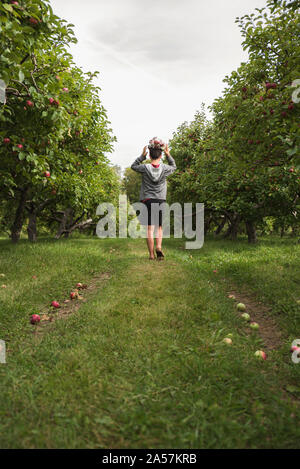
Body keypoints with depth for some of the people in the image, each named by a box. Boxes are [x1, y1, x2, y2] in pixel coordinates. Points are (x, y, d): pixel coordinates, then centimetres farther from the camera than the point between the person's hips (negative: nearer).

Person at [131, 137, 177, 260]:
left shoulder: (145, 168, -7)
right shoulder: (165, 168, -2)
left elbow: (133, 166, 13)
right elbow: (174, 167, 21)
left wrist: (142, 156, 9)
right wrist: (168, 155, 14)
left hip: (147, 200, -1)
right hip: (161, 201, 2)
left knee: (150, 228, 0)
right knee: (159, 227, 14)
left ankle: (151, 254, 1)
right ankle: (159, 247, -8)